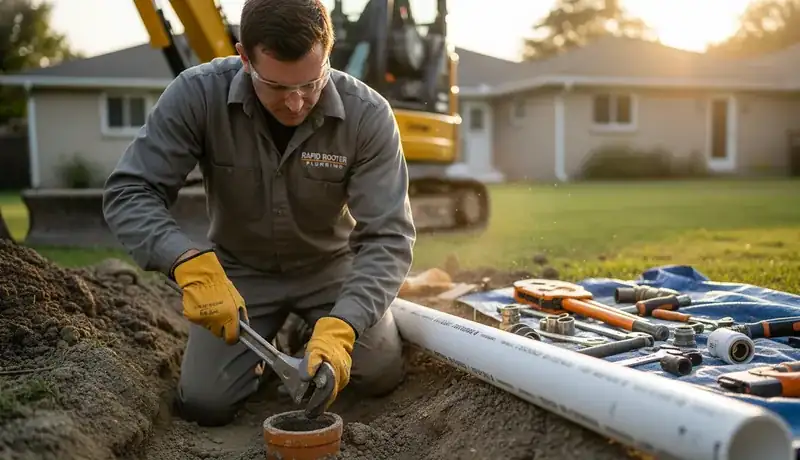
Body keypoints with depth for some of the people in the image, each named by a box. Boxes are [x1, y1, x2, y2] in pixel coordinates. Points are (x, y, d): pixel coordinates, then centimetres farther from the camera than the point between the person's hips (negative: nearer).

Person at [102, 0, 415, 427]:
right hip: (238, 269, 0)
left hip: (330, 265, 0)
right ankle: (261, 344, 23)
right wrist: (190, 262, -42)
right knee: (204, 403, -9)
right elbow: (128, 193, -23)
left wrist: (340, 327, -43)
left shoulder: (368, 115, -26)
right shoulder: (197, 95, -24)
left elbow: (388, 236, -27)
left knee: (381, 375, -11)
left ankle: (315, 327, 21)